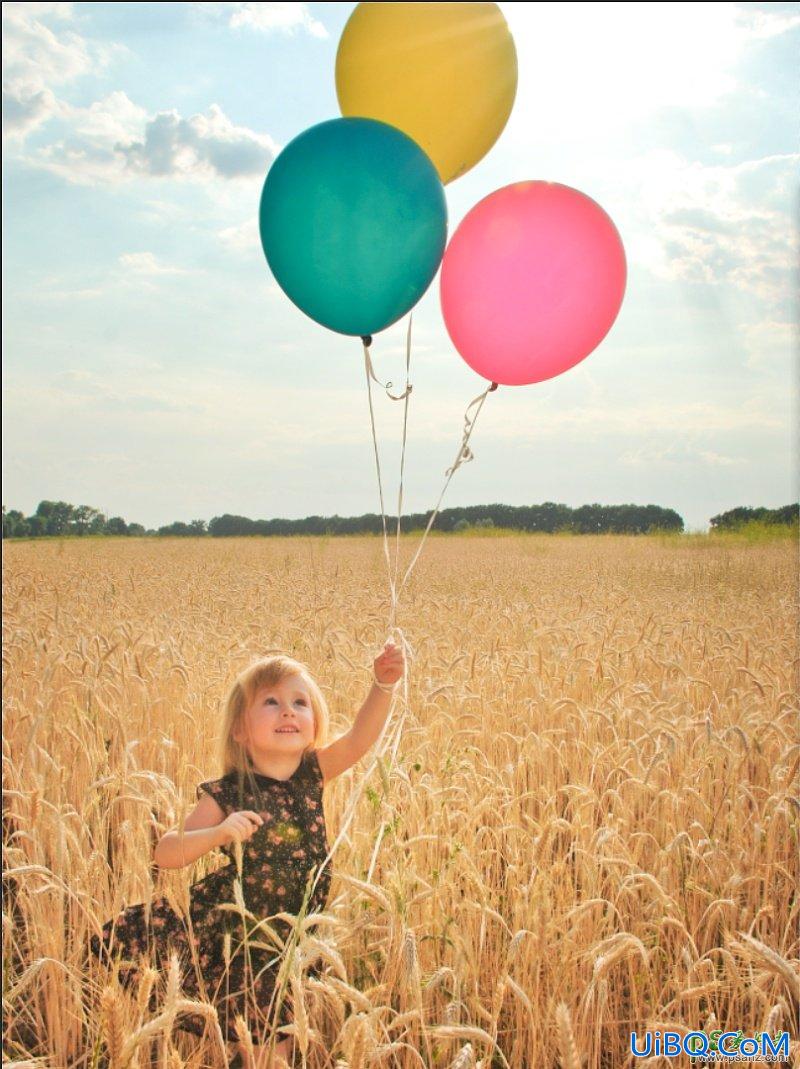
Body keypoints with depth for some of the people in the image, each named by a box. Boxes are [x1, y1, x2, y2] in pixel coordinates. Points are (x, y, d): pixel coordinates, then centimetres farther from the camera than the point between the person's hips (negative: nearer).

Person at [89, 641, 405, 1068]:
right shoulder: (226, 794, -16)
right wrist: (217, 833, -34)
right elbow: (164, 854, -16)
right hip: (236, 932, -3)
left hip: (295, 934, 3)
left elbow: (359, 738, -23)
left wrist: (383, 685, -41)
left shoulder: (312, 775, -7)